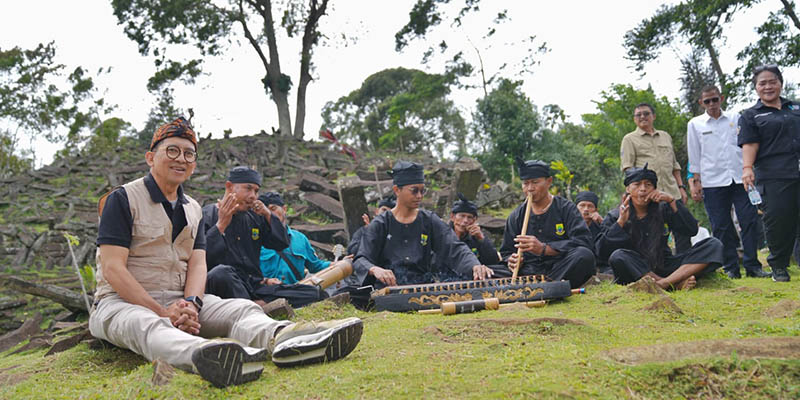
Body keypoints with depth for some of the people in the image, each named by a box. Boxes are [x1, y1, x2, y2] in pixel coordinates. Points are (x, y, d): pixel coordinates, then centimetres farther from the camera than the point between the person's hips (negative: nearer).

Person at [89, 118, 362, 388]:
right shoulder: (123, 199, -1)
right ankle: (203, 356, -73)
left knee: (240, 309, -22)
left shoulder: (193, 209, 18)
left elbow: (198, 263, 6)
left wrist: (190, 303, -17)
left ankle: (282, 339, -56)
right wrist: (161, 313, -20)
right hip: (123, 302, -5)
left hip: (181, 301, 5)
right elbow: (113, 268, -11)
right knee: (145, 325, -39)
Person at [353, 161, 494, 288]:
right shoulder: (380, 224, 6)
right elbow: (360, 260, -3)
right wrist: (374, 269, -28)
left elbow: (455, 248, 0)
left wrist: (475, 266, -21)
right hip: (391, 286, -2)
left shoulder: (429, 220, 12)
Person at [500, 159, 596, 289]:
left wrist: (544, 248, -20)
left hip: (562, 271, -1)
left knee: (585, 255, -34)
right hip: (529, 271, 1)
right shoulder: (515, 216, 15)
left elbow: (584, 241, -9)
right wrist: (511, 261, -8)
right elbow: (506, 252, 18)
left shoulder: (566, 208, 6)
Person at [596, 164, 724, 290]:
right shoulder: (614, 217, 2)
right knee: (618, 256, -36)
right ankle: (676, 284, -28)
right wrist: (621, 222, -18)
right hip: (636, 272, -3)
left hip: (664, 266, 3)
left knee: (714, 245, -13)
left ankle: (663, 283, -34)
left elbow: (692, 230, -2)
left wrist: (672, 201, -8)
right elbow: (602, 252, -10)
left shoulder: (663, 209, 9)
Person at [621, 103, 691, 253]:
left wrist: (681, 187, 15)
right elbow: (627, 167, -1)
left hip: (671, 192, 4)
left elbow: (675, 165, 25)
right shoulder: (630, 139, 9)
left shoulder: (665, 136, 23)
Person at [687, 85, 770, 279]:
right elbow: (694, 157, 8)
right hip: (713, 182, -1)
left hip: (740, 178, 1)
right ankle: (731, 268, 7)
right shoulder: (695, 124, 9)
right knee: (722, 227, -1)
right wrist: (696, 182, 3)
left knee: (750, 221, -3)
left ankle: (752, 265, 5)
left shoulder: (735, 119, 12)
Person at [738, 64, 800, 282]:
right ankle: (778, 266, 8)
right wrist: (747, 168, -17)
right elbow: (749, 145, -2)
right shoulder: (750, 116, 9)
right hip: (772, 178, -3)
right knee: (778, 222, -6)